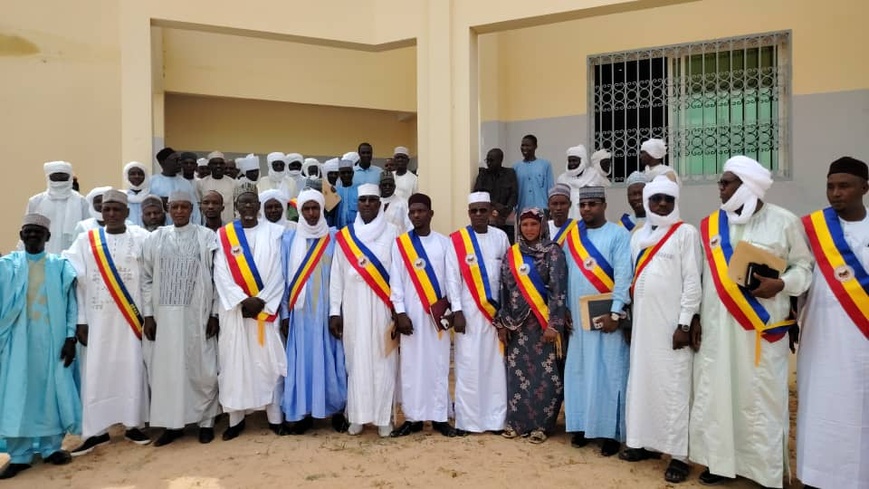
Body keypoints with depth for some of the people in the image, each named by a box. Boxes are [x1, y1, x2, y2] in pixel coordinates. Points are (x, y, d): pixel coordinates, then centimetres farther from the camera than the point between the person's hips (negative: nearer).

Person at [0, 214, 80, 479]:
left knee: (52, 390, 5)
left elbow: (71, 304, 2)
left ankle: (51, 447, 19)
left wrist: (70, 337, -6)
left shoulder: (61, 266, 4)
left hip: (52, 339, 0)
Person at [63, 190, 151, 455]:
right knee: (96, 371, 3)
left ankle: (133, 424, 15)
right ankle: (96, 430, 11)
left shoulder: (142, 238, 1)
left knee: (132, 369, 4)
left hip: (131, 317, 0)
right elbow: (76, 281, 0)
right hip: (97, 317, 1)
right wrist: (80, 319, -6)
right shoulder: (86, 240, 3)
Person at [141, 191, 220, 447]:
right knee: (166, 370, 7)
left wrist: (214, 314, -5)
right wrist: (148, 315, 1)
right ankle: (173, 423, 20)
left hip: (197, 316, -2)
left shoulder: (207, 237, -1)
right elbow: (147, 279, 7)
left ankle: (206, 421, 18)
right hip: (163, 316, 3)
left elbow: (217, 278, -1)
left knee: (201, 370, 4)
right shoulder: (154, 239, 6)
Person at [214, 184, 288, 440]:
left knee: (270, 361, 1)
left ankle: (275, 417, 10)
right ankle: (235, 418, 12)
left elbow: (279, 272, -2)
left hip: (266, 307, -1)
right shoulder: (223, 235, 4)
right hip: (234, 309, 1)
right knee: (234, 362, 3)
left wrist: (261, 300, -12)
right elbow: (221, 274, -3)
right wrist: (243, 299, -13)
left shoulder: (274, 232, 3)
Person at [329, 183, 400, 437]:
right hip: (354, 307, 2)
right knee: (356, 360, 5)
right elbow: (337, 275, 6)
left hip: (381, 307, -1)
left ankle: (384, 416, 12)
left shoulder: (392, 233, 1)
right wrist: (335, 311, 1)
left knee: (383, 360, 2)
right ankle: (357, 415, 15)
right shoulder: (344, 236, 7)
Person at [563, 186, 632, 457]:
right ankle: (582, 424, 17)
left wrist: (615, 312, -17)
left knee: (608, 372, -2)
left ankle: (610, 431, 6)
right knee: (579, 371, 8)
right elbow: (565, 274, 9)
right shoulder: (571, 236, 10)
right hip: (578, 316, 5)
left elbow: (623, 275, -11)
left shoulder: (619, 235, -4)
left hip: (606, 315, -4)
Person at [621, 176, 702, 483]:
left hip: (672, 323, -6)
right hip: (642, 321, 6)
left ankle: (679, 455, 3)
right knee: (642, 380, 9)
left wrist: (685, 324, -13)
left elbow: (692, 281, -8)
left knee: (673, 386, -4)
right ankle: (646, 441, 21)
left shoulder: (686, 233, -3)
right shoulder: (638, 236, 13)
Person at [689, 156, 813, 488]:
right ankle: (721, 460, 19)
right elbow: (703, 275, 9)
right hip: (717, 325, 3)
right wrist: (695, 317, 6)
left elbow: (805, 265, 4)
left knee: (761, 395, 2)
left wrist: (781, 285, -16)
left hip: (762, 327, -3)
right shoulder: (711, 224, 8)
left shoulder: (784, 222, -2)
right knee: (716, 391, 6)